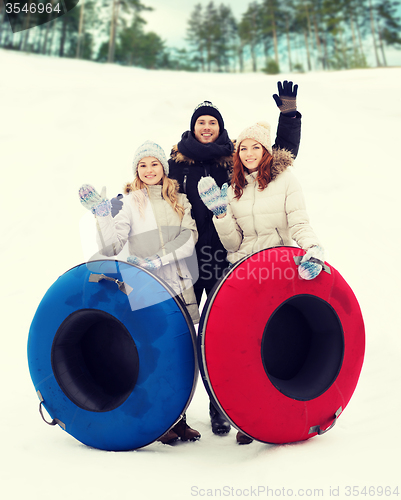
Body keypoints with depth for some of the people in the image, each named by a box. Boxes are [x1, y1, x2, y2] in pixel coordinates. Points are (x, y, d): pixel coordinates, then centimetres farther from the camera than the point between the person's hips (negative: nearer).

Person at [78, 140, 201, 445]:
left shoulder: (180, 201, 14)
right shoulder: (129, 202, 4)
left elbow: (189, 239, -1)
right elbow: (111, 248, -5)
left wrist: (157, 260, -13)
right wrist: (102, 214, -19)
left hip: (180, 288, 3)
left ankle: (179, 418, 22)